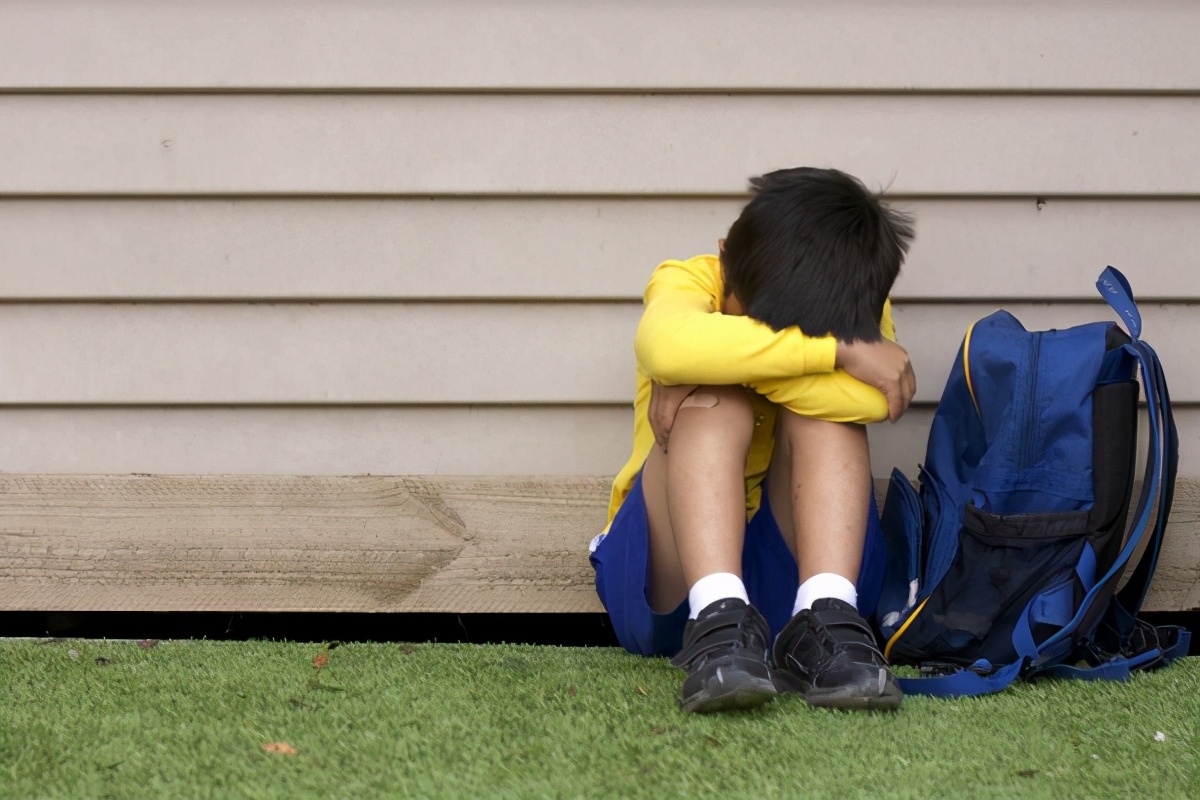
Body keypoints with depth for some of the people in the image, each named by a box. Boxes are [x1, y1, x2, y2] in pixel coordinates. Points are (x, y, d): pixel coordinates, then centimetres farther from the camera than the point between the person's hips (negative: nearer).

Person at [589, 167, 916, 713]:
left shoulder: (862, 318, -5)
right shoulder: (687, 282, -11)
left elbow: (873, 398, -31)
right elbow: (668, 346, -38)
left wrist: (732, 362, -29)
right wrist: (837, 350, -35)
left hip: (794, 568, 2)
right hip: (672, 580, -1)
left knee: (825, 407, -23)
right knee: (714, 399, -27)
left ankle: (822, 622, -36)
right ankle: (717, 622, -44)